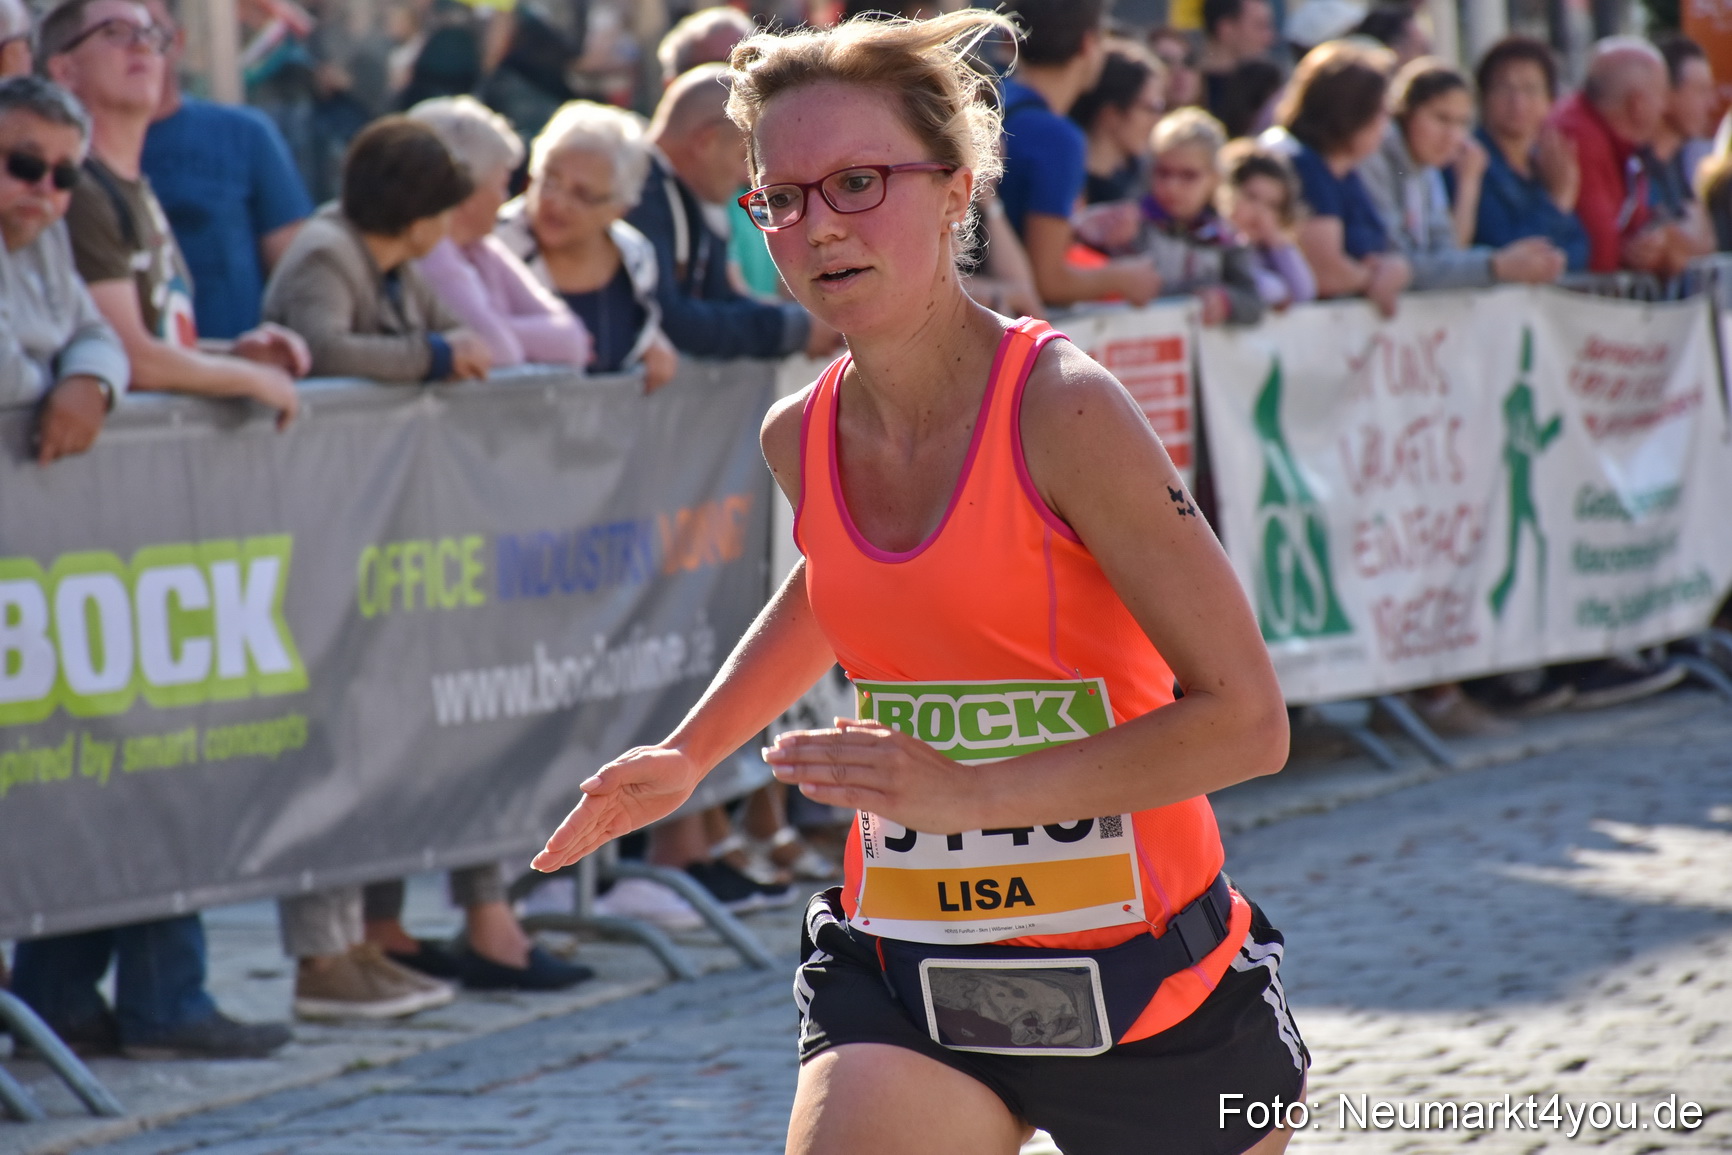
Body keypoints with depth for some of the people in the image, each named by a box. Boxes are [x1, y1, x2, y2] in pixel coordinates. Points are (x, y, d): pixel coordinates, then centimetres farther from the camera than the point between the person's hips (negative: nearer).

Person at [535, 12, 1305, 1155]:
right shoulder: (800, 439, 1)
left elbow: (1246, 719, -20)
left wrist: (966, 792, -24)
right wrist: (688, 754, 24)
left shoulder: (1063, 412, -18)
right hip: (900, 977, 4)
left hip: (1140, 972, -3)